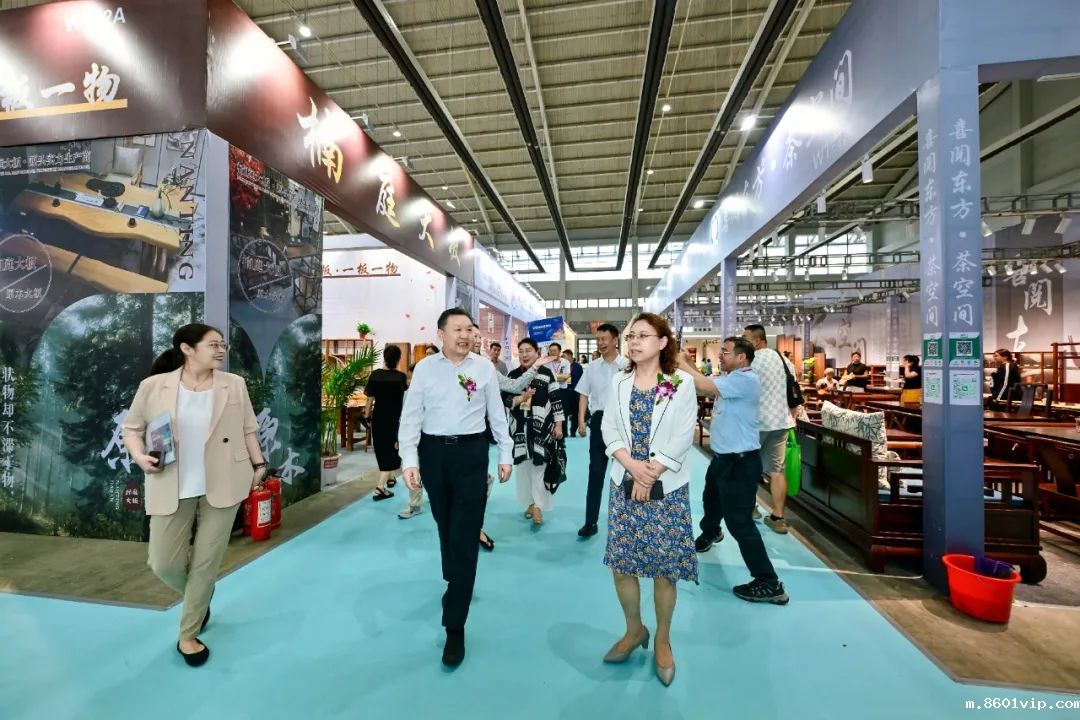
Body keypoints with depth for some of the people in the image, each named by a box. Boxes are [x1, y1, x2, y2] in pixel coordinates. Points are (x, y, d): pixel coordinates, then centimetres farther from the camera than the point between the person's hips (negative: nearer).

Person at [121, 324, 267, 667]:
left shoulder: (234, 385, 0)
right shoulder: (154, 386, -4)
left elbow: (248, 428, 6)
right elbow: (131, 426, 6)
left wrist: (258, 463, 3)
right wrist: (138, 455, -12)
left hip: (222, 486, 1)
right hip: (171, 489, 0)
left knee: (207, 563, 7)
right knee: (164, 564, 5)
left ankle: (188, 635, 28)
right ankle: (198, 597, 39)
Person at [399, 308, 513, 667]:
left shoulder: (485, 368, -2)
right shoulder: (424, 368, -2)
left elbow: (497, 414, 3)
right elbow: (411, 416, -2)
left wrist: (506, 454, 4)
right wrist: (409, 459, -11)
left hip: (471, 453, -1)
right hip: (433, 452, 2)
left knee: (465, 535, -1)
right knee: (445, 527, 20)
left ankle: (455, 626, 11)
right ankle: (455, 583, 48)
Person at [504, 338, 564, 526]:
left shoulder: (546, 374, -3)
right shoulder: (513, 375, 5)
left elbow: (556, 400, -1)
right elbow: (503, 399, 2)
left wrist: (558, 425, -4)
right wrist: (521, 398, -15)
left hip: (542, 427, -3)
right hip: (520, 428, 3)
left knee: (539, 465, -3)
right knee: (524, 466, 10)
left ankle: (538, 506, 7)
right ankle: (530, 502, 26)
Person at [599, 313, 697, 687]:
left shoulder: (682, 383, -5)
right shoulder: (619, 381, 3)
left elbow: (682, 438, -10)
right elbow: (609, 429, -1)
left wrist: (651, 474, -14)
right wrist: (633, 466, -15)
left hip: (667, 487, -3)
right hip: (624, 483, 3)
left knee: (664, 566, 7)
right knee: (621, 562, 9)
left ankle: (662, 640, 32)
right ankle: (634, 629, 35)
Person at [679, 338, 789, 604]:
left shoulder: (745, 379, -24)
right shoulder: (732, 378, 9)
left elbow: (705, 386, -33)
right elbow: (706, 386, 10)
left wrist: (682, 363, -21)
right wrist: (689, 364, -3)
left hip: (740, 461, -11)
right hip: (724, 457, 11)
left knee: (739, 522, -6)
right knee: (711, 500, 31)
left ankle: (769, 584, 6)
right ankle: (709, 534, 58)